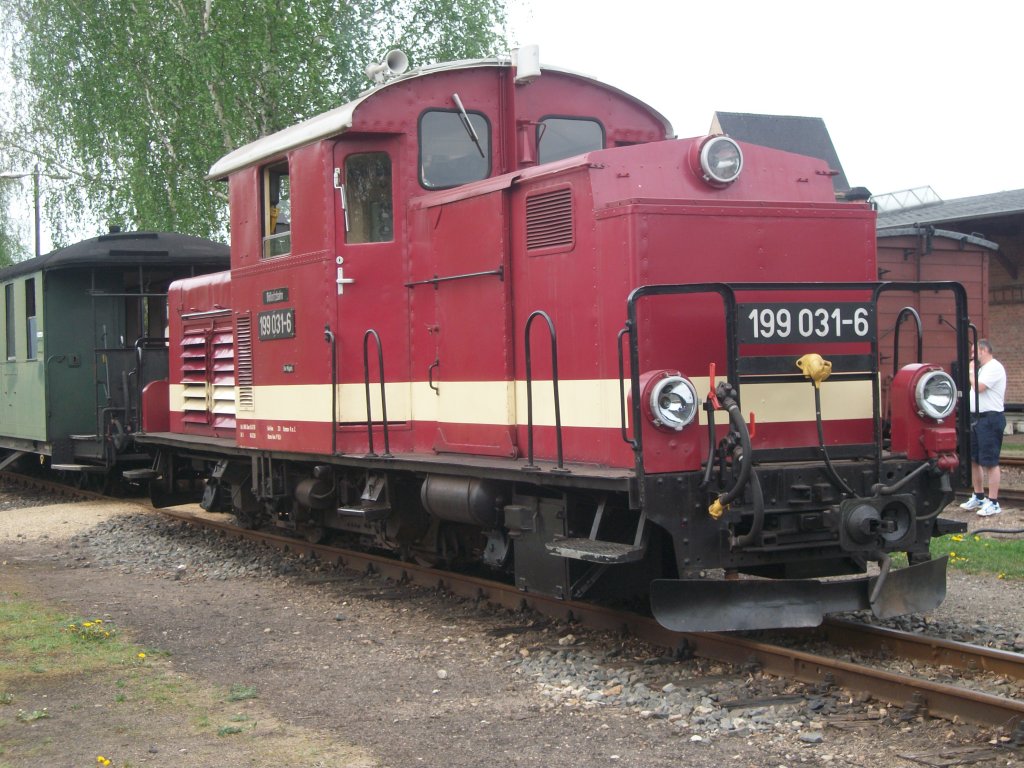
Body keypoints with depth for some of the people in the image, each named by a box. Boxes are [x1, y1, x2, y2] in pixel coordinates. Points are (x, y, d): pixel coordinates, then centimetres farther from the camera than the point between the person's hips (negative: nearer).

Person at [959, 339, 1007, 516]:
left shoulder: (994, 367, -12)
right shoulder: (983, 369, 19)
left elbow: (978, 387, -20)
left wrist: (971, 371, -9)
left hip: (990, 418, -10)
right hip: (976, 418, 10)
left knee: (990, 462, -8)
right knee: (974, 460, 15)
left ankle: (993, 503, -5)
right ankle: (979, 497, 27)